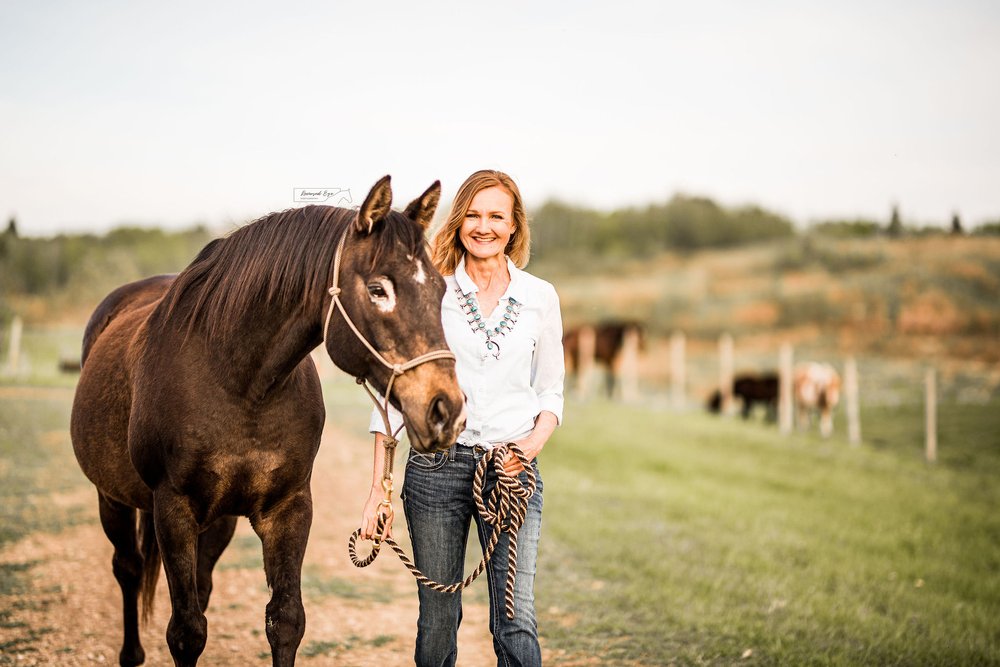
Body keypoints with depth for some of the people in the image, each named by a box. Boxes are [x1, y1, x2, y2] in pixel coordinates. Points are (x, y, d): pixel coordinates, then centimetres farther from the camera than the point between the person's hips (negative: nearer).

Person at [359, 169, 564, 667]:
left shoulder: (540, 298, 6)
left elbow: (550, 390, 14)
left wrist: (537, 439, -8)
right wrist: (378, 490, -3)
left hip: (513, 466, 0)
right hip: (437, 464, 0)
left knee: (516, 625, -7)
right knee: (437, 620, 7)